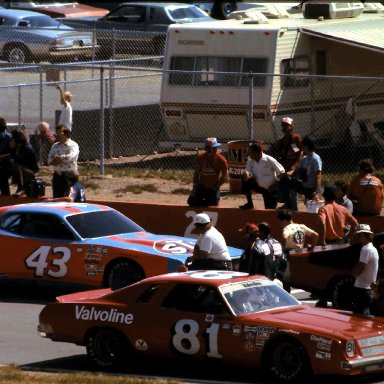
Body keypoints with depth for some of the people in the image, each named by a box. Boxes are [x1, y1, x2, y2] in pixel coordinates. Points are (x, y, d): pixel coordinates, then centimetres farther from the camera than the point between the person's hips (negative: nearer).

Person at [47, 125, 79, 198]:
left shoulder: (73, 145, -5)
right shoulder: (55, 146, 13)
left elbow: (69, 158, -20)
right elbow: (50, 161, 4)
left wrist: (57, 157, -5)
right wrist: (63, 158, -10)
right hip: (57, 176, 6)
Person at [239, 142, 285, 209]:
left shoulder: (269, 160, -22)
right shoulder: (250, 160, -9)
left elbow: (281, 172, -14)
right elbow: (248, 170, -9)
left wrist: (275, 185, -23)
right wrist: (246, 173, -35)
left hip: (271, 189, -4)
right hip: (260, 187, 4)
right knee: (245, 180, -22)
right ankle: (249, 203, -7)